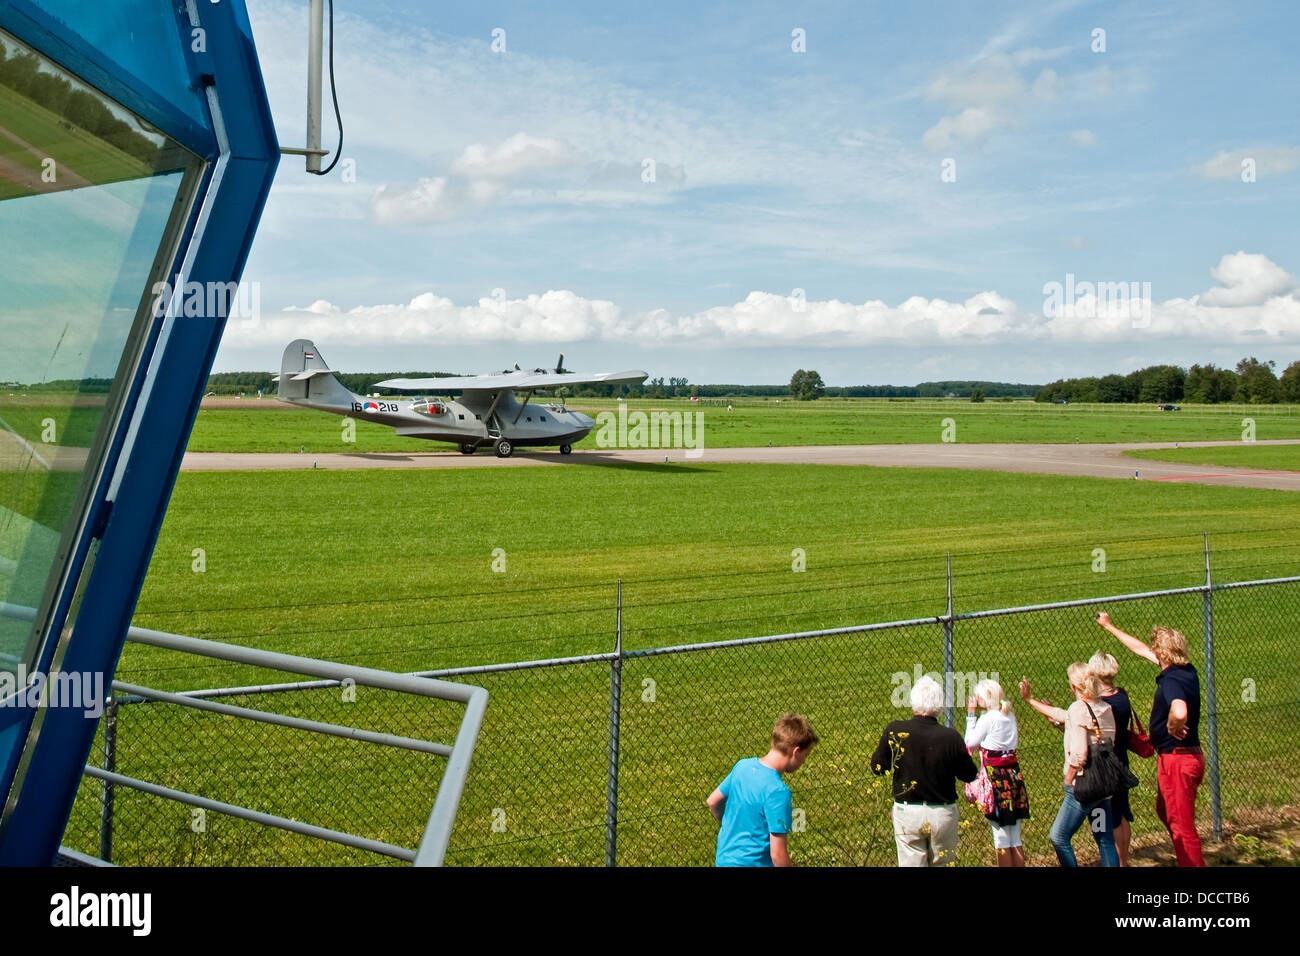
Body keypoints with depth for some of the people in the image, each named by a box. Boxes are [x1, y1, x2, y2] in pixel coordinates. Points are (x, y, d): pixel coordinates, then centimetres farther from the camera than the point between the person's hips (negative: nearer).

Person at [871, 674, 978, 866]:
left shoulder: (894, 731, -14)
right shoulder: (951, 737, -15)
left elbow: (877, 768, 0)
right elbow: (969, 775, -2)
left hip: (907, 813, 0)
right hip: (943, 814, 0)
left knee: (910, 863, 8)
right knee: (943, 863, 17)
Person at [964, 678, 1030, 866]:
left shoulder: (988, 718, -13)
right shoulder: (1010, 716, 8)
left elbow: (970, 744, -4)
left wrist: (970, 715, 0)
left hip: (995, 776, -7)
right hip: (1013, 774, 7)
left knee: (1001, 838, 0)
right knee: (1015, 838, 12)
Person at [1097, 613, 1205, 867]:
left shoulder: (1171, 680, -24)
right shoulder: (1188, 671, 5)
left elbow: (1180, 712, -48)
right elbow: (1141, 650, 19)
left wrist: (1172, 728, -25)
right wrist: (1109, 627, 27)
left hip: (1176, 760, -10)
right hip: (1192, 757, 10)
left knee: (1181, 824, -2)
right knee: (1165, 811, 27)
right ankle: (1189, 860, 38)